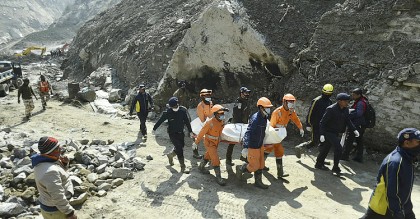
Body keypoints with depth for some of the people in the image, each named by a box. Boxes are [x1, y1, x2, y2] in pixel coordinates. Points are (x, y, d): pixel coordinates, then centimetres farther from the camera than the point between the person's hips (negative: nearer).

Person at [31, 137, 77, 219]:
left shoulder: (43, 161, -2)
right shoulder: (50, 171, -32)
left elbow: (59, 172, 14)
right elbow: (58, 197, -29)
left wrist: (64, 163, -6)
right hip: (56, 210, -9)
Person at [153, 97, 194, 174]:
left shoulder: (183, 110, -9)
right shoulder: (168, 112, -17)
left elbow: (187, 121, 1)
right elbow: (160, 121, -4)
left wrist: (190, 132, 6)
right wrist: (154, 129, 7)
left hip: (181, 133, 4)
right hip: (172, 133, -4)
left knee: (180, 147, 16)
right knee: (179, 149, -10)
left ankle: (170, 155, 47)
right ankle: (183, 168, -1)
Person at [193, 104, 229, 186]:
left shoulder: (222, 121, -9)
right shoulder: (210, 123, -29)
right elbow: (202, 133, -20)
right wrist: (196, 142, -13)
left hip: (216, 142, 8)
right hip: (209, 143, -8)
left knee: (208, 155, 27)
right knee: (216, 160, -9)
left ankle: (201, 167, 50)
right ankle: (218, 177, 0)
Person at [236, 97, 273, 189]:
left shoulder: (264, 117, 3)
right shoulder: (255, 119, -25)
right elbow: (248, 133, -28)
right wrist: (245, 147, -32)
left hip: (260, 145, 9)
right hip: (253, 146, -9)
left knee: (261, 165, 15)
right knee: (255, 166, 2)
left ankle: (258, 182, 30)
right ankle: (241, 168, 26)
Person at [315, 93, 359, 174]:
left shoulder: (345, 109, 0)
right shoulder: (331, 109, -22)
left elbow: (348, 120, 15)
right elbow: (322, 122, -20)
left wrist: (354, 130, 5)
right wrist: (322, 134, -25)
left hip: (336, 132, 8)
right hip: (329, 132, -8)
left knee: (326, 149, 17)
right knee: (338, 148, -14)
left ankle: (319, 164, 32)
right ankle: (336, 168, -1)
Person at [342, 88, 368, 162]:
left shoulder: (360, 103, -19)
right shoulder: (360, 101, 13)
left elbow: (358, 113, -31)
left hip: (357, 125, -11)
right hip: (361, 125, 11)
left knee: (349, 140, -3)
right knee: (359, 141, 15)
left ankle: (345, 156, 4)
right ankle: (359, 157, 23)